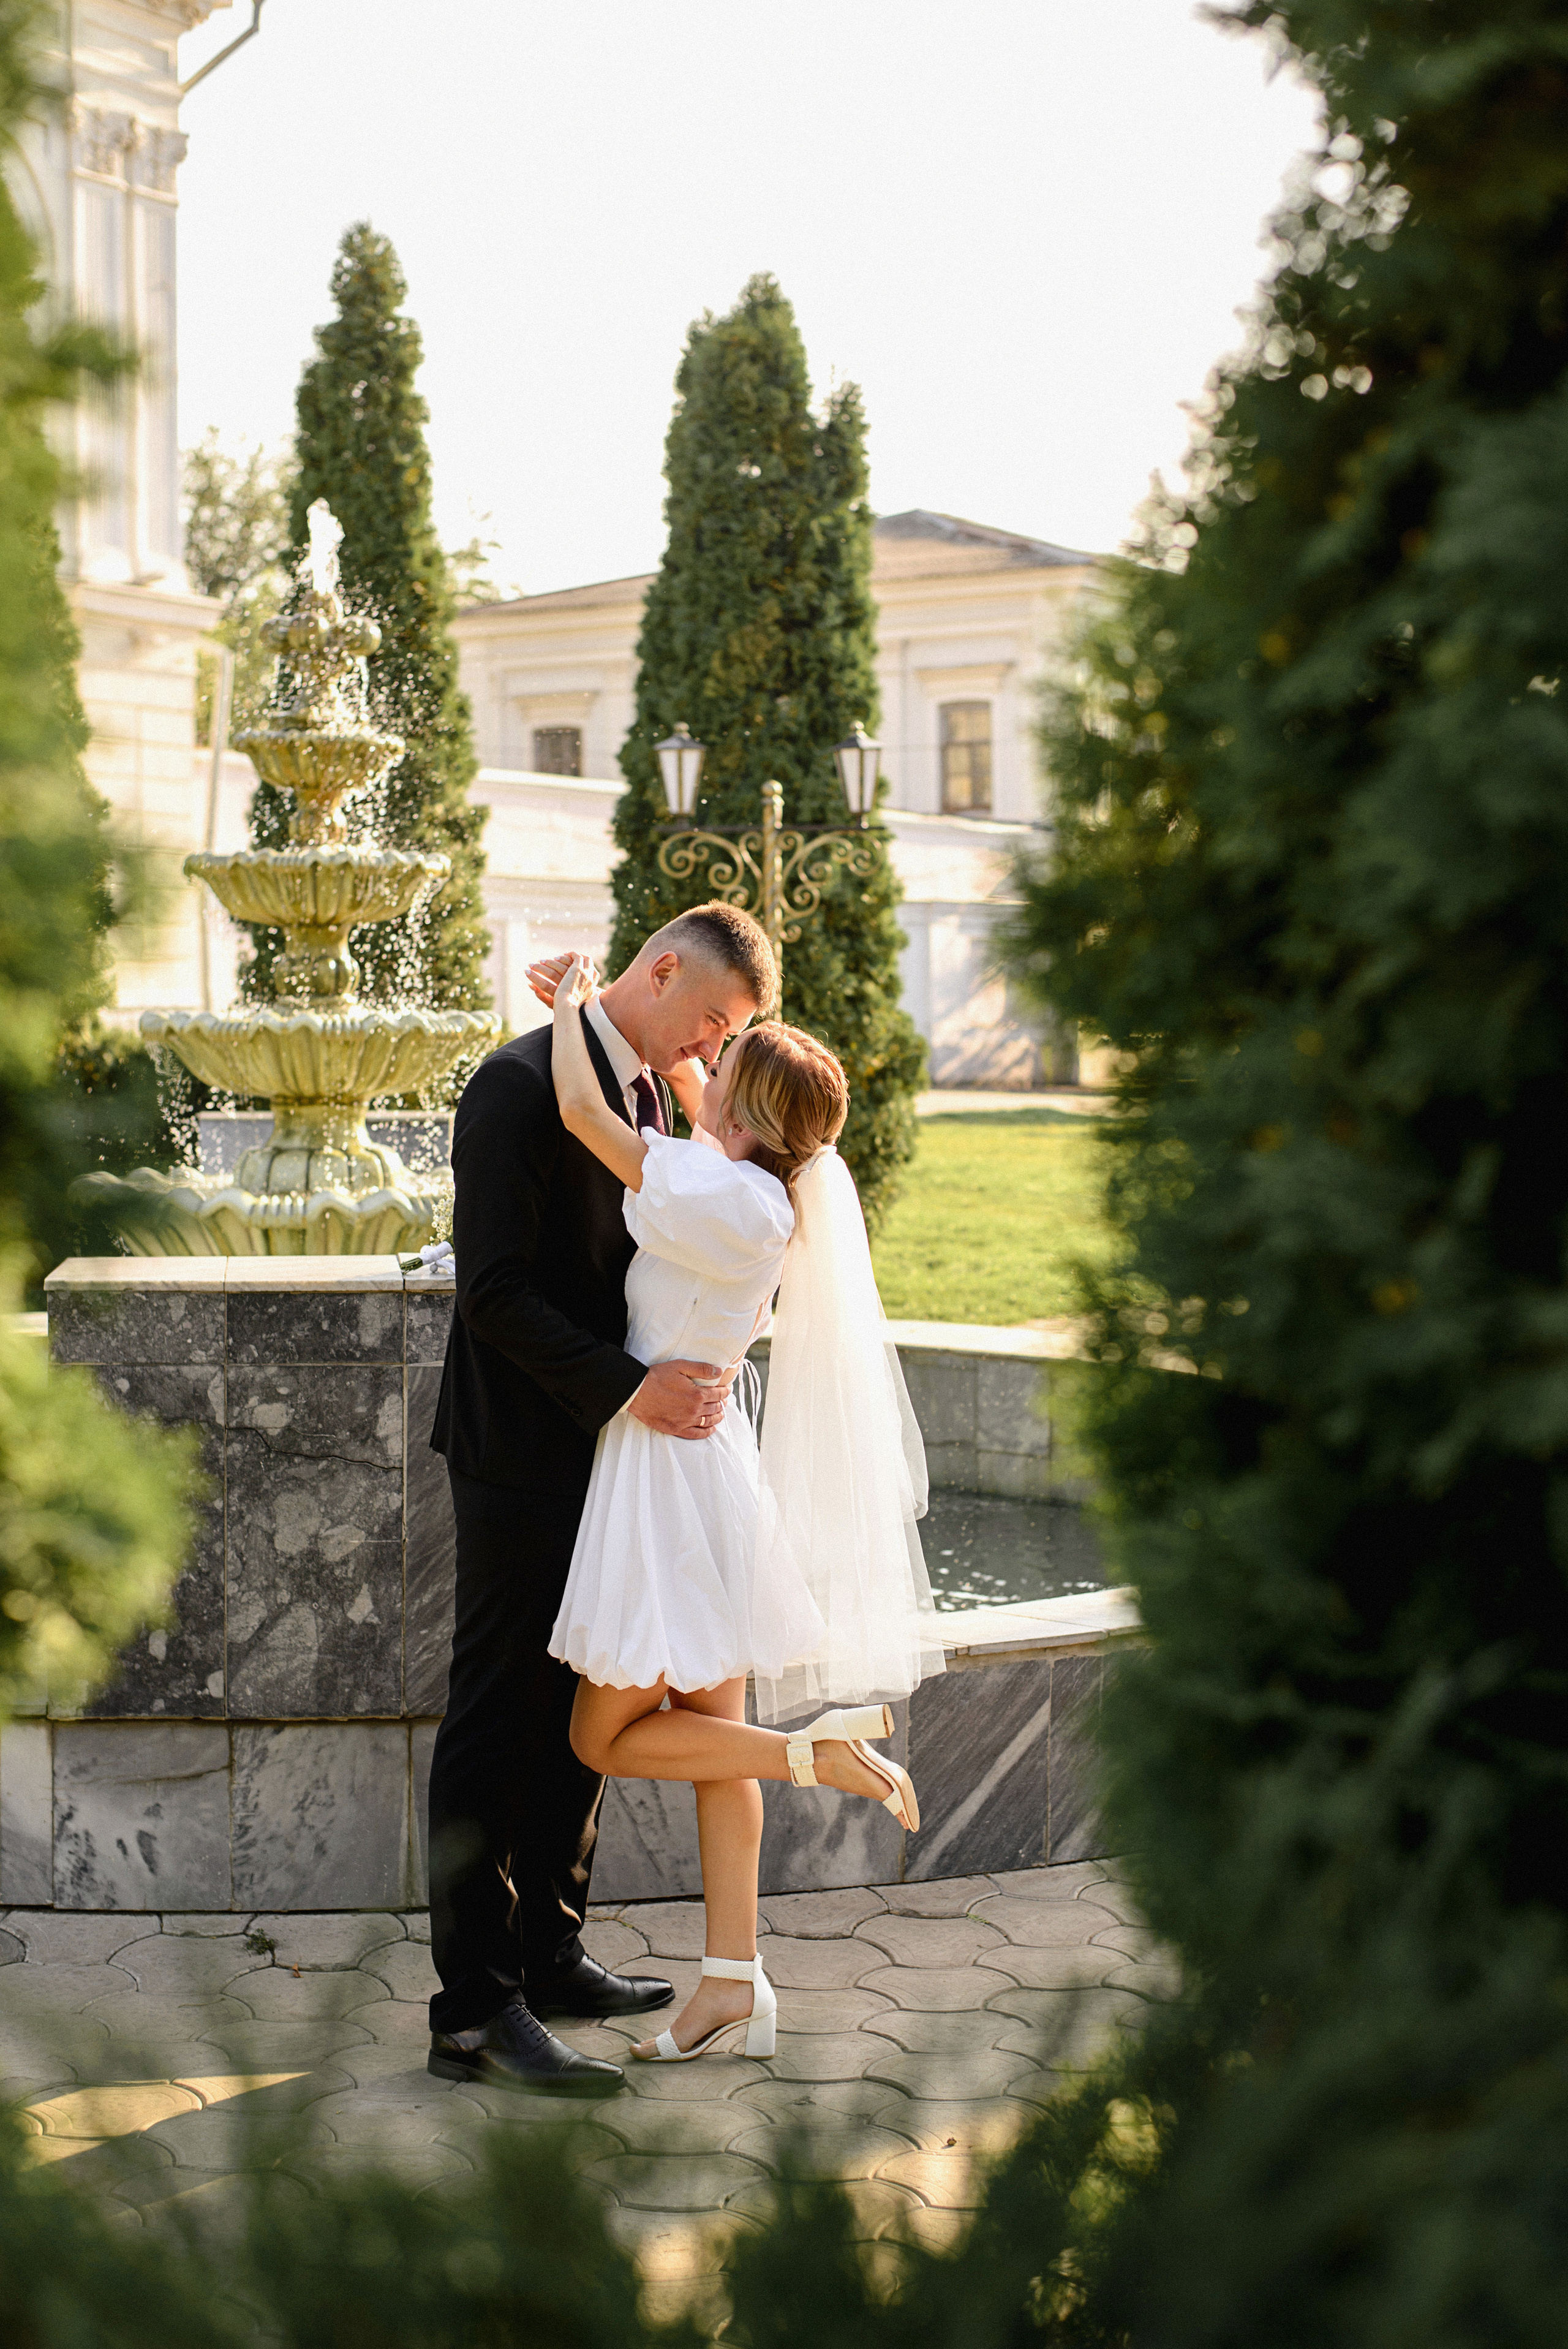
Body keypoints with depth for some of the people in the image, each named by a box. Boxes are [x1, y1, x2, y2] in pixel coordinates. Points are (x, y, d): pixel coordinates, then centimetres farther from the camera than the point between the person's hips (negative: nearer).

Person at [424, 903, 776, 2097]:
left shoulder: (650, 1092, 13)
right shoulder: (521, 1084, -15)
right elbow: (493, 1290, -20)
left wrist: (682, 1374, 6)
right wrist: (627, 1384, -24)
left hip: (607, 1450, 9)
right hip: (524, 1455, -9)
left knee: (582, 1716, 15)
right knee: (498, 1724, -4)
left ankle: (550, 1955, 27)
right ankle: (474, 2008, 2)